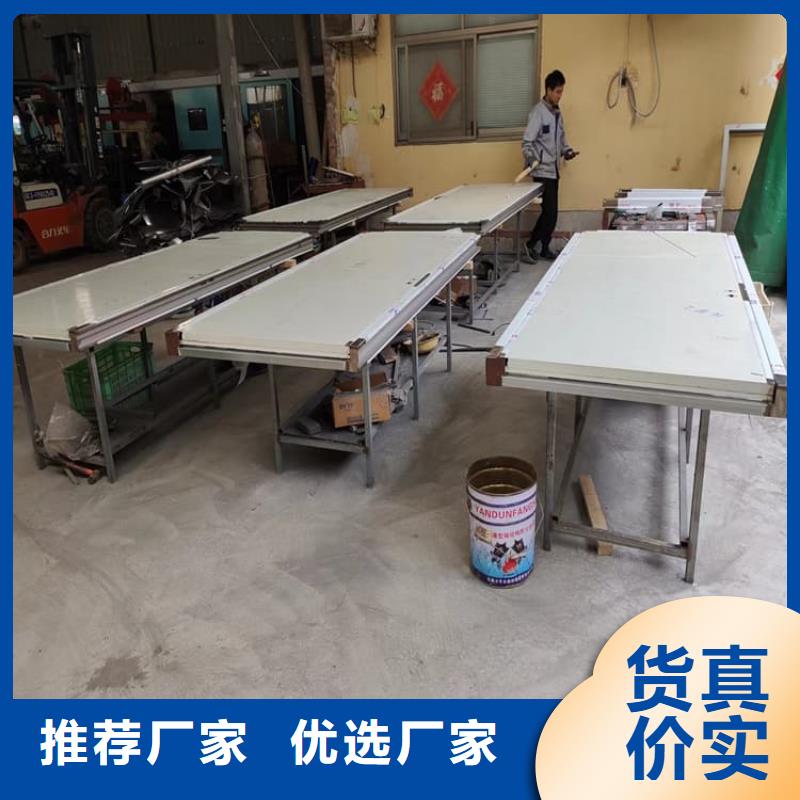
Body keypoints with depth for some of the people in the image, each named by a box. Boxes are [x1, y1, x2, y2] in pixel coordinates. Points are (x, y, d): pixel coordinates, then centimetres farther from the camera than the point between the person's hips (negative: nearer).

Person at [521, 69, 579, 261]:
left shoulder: (557, 112, 13)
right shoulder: (538, 112, -11)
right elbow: (527, 142, -15)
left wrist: (566, 150, 5)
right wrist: (532, 159, -32)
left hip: (554, 170, 8)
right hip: (543, 171, -8)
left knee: (550, 212, 10)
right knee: (550, 213, -10)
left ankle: (545, 248, 20)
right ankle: (531, 244, 4)